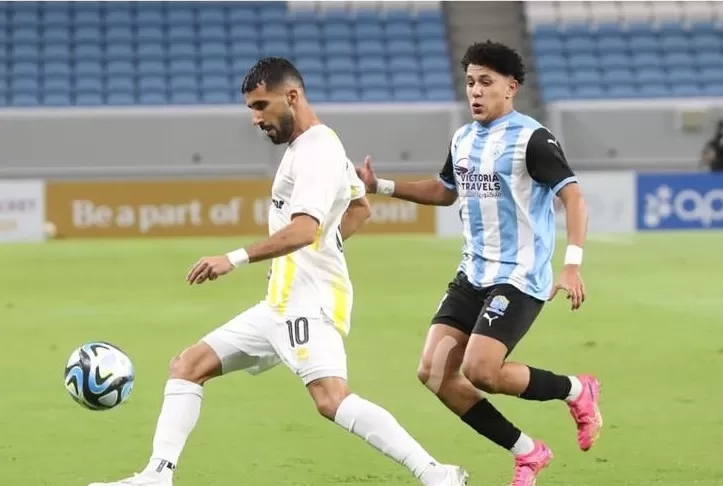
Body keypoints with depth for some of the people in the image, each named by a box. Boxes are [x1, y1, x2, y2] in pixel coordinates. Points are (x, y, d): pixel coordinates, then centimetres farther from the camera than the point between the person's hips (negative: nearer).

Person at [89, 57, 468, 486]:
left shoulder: (316, 151, -14)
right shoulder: (317, 145, 18)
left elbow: (302, 229, -28)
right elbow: (360, 208, 34)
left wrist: (236, 259, -33)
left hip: (309, 302, -11)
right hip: (283, 302, 11)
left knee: (331, 399, -28)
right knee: (188, 366, 10)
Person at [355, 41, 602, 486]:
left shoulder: (531, 139, -13)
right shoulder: (463, 140, 11)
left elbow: (574, 197, -18)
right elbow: (445, 191, 29)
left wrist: (572, 264, -30)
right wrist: (380, 186, 20)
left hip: (519, 278, -8)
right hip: (473, 275, 8)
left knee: (480, 371, -22)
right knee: (434, 371, -2)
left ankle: (577, 391, 4)